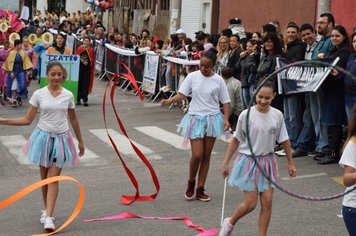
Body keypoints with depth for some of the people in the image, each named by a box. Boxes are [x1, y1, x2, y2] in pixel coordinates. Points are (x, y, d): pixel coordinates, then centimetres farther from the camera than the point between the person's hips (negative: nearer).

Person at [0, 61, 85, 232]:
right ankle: (46, 210, 29)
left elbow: (73, 120, 10)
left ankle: (49, 217, -8)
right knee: (44, 176, 12)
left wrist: (80, 142, 16)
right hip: (43, 137, 1)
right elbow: (27, 120, -3)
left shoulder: (68, 95, -3)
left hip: (61, 138, -1)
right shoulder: (39, 94, -5)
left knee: (53, 178, -5)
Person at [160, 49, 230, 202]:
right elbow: (182, 95, -4)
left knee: (206, 156, 6)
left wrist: (226, 119, -11)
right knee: (197, 155, -9)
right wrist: (169, 101, -22)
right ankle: (191, 182, 18)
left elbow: (225, 101, 1)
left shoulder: (218, 80, -3)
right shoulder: (192, 77, -3)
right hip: (195, 118, -1)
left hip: (212, 119, 1)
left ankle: (200, 189, 16)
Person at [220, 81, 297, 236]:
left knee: (267, 202, 0)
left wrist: (291, 163, 11)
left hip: (267, 162, 3)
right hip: (249, 161, -3)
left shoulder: (277, 116, -4)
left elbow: (284, 141, 6)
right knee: (250, 204, -1)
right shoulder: (246, 115, -13)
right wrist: (225, 163, -2)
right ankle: (229, 223, 27)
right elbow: (236, 140, -4)